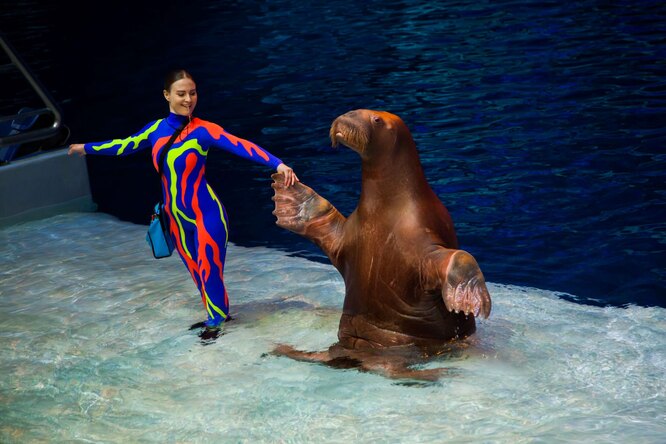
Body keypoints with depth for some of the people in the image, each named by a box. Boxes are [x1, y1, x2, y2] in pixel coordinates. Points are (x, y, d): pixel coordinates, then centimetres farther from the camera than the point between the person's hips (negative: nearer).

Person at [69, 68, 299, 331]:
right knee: (197, 273, 14)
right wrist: (87, 148, 33)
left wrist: (277, 164, -43)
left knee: (208, 271, -1)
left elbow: (241, 146, -28)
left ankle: (217, 320, 21)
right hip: (177, 218, 5)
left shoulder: (203, 130, -15)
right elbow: (125, 145, 20)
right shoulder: (156, 129, 1)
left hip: (206, 214, -5)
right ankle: (218, 316, 32)